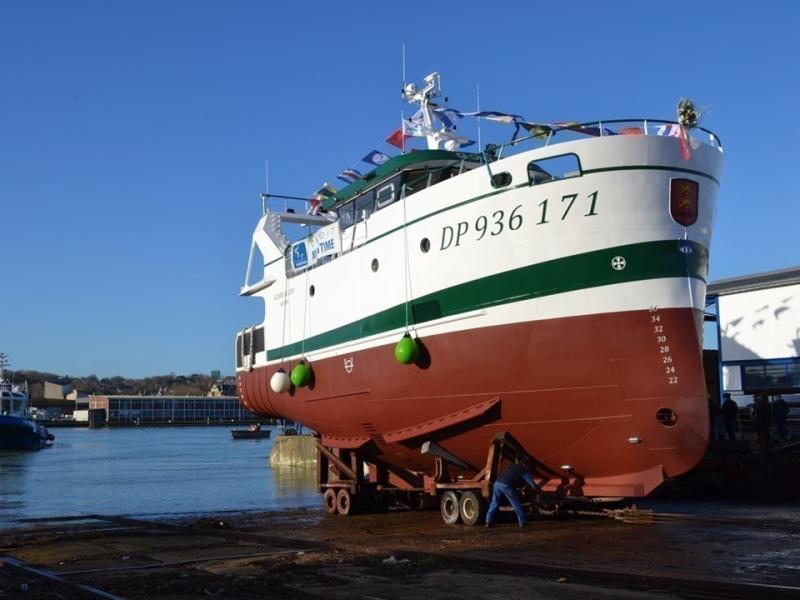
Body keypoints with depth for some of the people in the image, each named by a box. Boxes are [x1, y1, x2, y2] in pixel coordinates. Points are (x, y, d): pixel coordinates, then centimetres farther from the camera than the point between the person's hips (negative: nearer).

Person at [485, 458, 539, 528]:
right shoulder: (523, 471, 12)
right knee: (517, 504, 7)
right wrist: (537, 490, 24)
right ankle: (522, 522, 10)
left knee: (495, 503, 13)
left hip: (497, 483, 6)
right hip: (507, 486, -6)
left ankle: (488, 522, 10)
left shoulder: (511, 466, 28)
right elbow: (530, 481, 10)